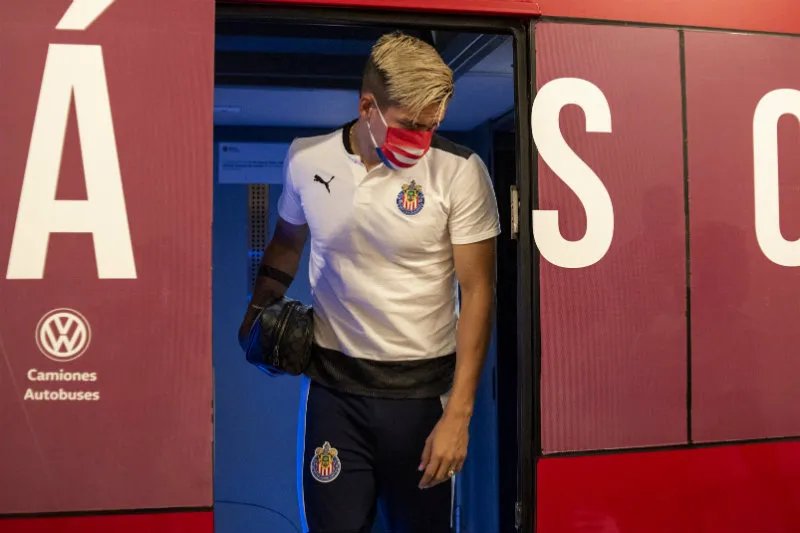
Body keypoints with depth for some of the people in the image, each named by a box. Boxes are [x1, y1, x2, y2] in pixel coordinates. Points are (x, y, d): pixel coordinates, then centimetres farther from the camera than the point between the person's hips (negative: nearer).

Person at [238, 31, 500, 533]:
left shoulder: (460, 172, -12)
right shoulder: (306, 158, -2)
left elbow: (477, 290, -9)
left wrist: (458, 413, -12)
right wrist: (258, 314, 3)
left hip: (422, 386, -1)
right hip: (333, 382, 2)